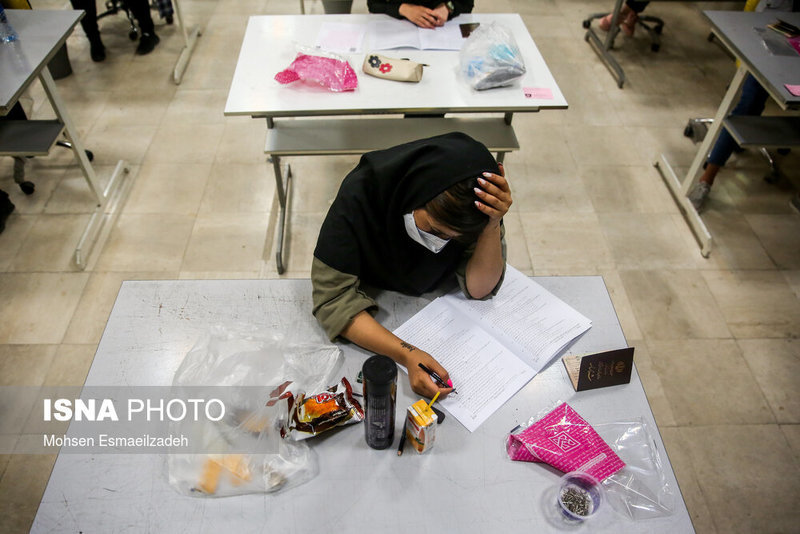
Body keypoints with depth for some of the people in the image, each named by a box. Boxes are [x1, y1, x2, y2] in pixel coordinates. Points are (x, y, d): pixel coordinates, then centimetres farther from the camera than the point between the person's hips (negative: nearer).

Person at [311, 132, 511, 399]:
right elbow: (333, 297, -30)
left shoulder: (478, 206, -24)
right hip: (372, 314, -3)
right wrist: (406, 354, -42)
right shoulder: (361, 192, -31)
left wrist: (493, 224, -34)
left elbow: (479, 288, -17)